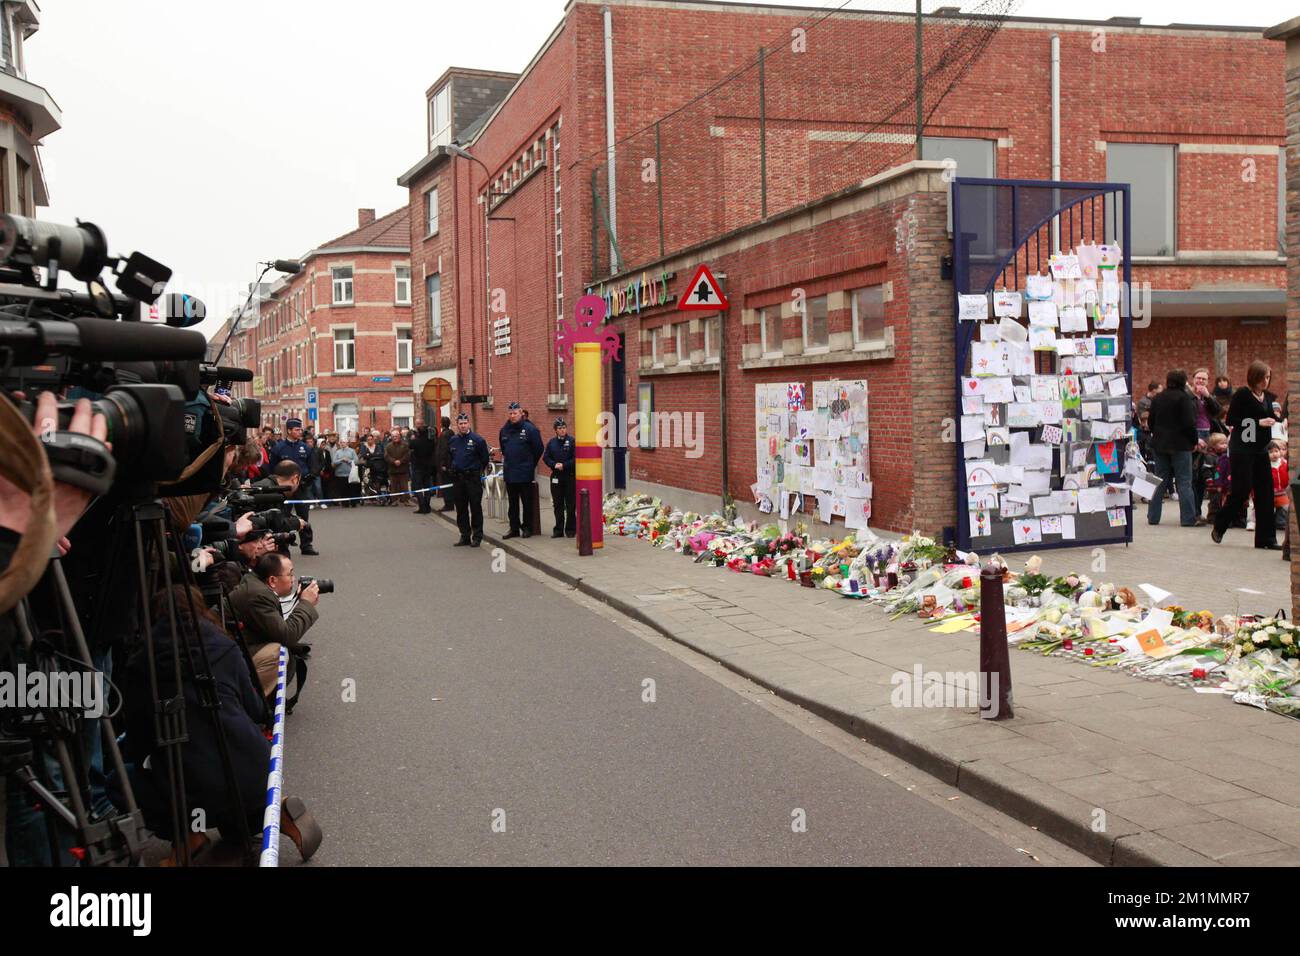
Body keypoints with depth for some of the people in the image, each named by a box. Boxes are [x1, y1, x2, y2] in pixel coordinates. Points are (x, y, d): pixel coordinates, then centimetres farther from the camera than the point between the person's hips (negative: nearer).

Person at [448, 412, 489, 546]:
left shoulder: (477, 439, -7)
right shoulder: (452, 440, 8)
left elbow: (484, 459, 0)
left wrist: (477, 471, 7)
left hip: (473, 478, -5)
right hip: (458, 479, 5)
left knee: (475, 508, -2)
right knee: (461, 509, 9)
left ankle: (477, 536, 5)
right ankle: (465, 536, 17)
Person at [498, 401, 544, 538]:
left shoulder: (530, 429, -8)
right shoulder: (504, 429, 8)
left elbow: (538, 449, -3)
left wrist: (530, 464, 4)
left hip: (525, 474, -5)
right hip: (509, 473, 5)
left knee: (527, 502, 3)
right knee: (513, 503, 11)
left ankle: (527, 527, 11)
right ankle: (514, 528, 18)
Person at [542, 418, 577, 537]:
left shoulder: (572, 441, -4)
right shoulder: (551, 443, 8)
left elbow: (576, 459, -9)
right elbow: (546, 457, 8)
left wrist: (564, 465, -16)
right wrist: (554, 465, -9)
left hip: (570, 477, -4)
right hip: (556, 477, 4)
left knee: (570, 505, -1)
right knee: (558, 505, 8)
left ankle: (570, 529, 8)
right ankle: (558, 530, 14)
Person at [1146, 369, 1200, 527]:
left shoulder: (1157, 398, 7)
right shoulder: (1184, 397, -11)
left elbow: (1151, 422, 11)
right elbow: (1189, 423, -14)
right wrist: (1195, 441, -4)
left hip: (1159, 444, 5)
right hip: (1180, 445, -5)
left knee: (1160, 480, 11)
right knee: (1184, 482, -1)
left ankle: (1153, 517, 10)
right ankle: (1188, 518, -2)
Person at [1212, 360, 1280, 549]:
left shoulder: (1268, 397, 11)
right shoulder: (1242, 395, -9)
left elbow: (1272, 419, 21)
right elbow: (1231, 420, -13)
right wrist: (1258, 422, -17)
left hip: (1261, 449, 6)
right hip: (1242, 449, -6)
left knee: (1265, 492, 2)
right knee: (1241, 490, -6)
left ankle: (1265, 539, 7)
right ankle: (1219, 527, 15)